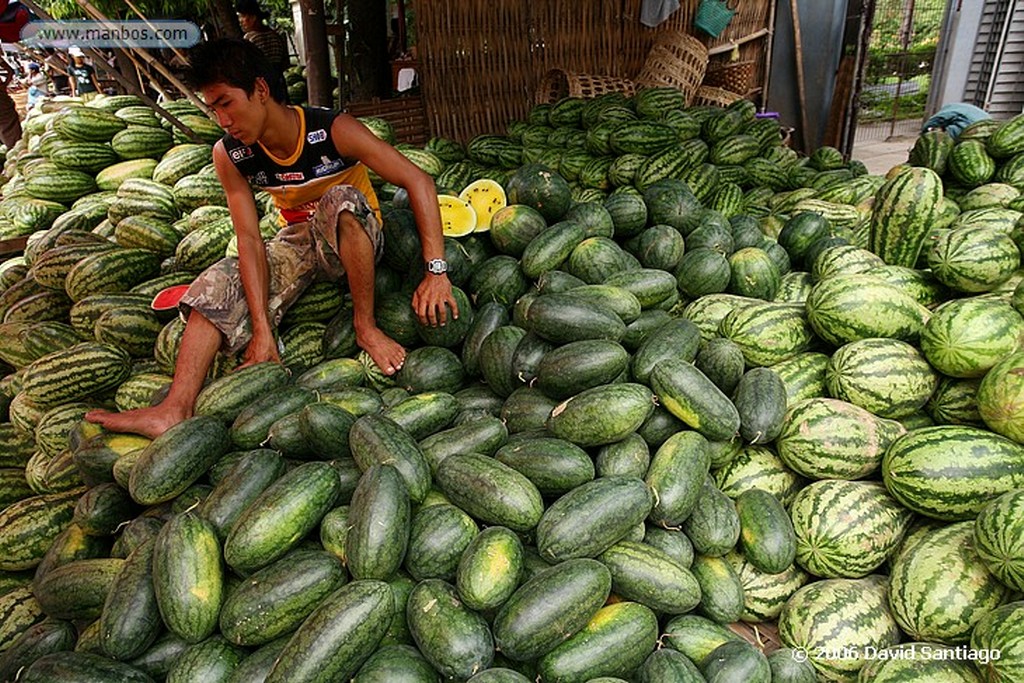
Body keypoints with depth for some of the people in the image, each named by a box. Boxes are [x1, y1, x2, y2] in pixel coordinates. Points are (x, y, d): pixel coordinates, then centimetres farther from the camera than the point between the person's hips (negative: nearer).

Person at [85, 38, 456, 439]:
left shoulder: (333, 131, -24)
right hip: (298, 241, 4)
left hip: (355, 240, -4)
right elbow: (249, 239, -16)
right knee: (220, 284, -16)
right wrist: (262, 329, -25)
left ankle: (366, 327, -24)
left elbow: (418, 182, -26)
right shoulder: (229, 155, -11)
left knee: (342, 200, -36)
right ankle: (175, 410, -25)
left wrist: (435, 271, -33)